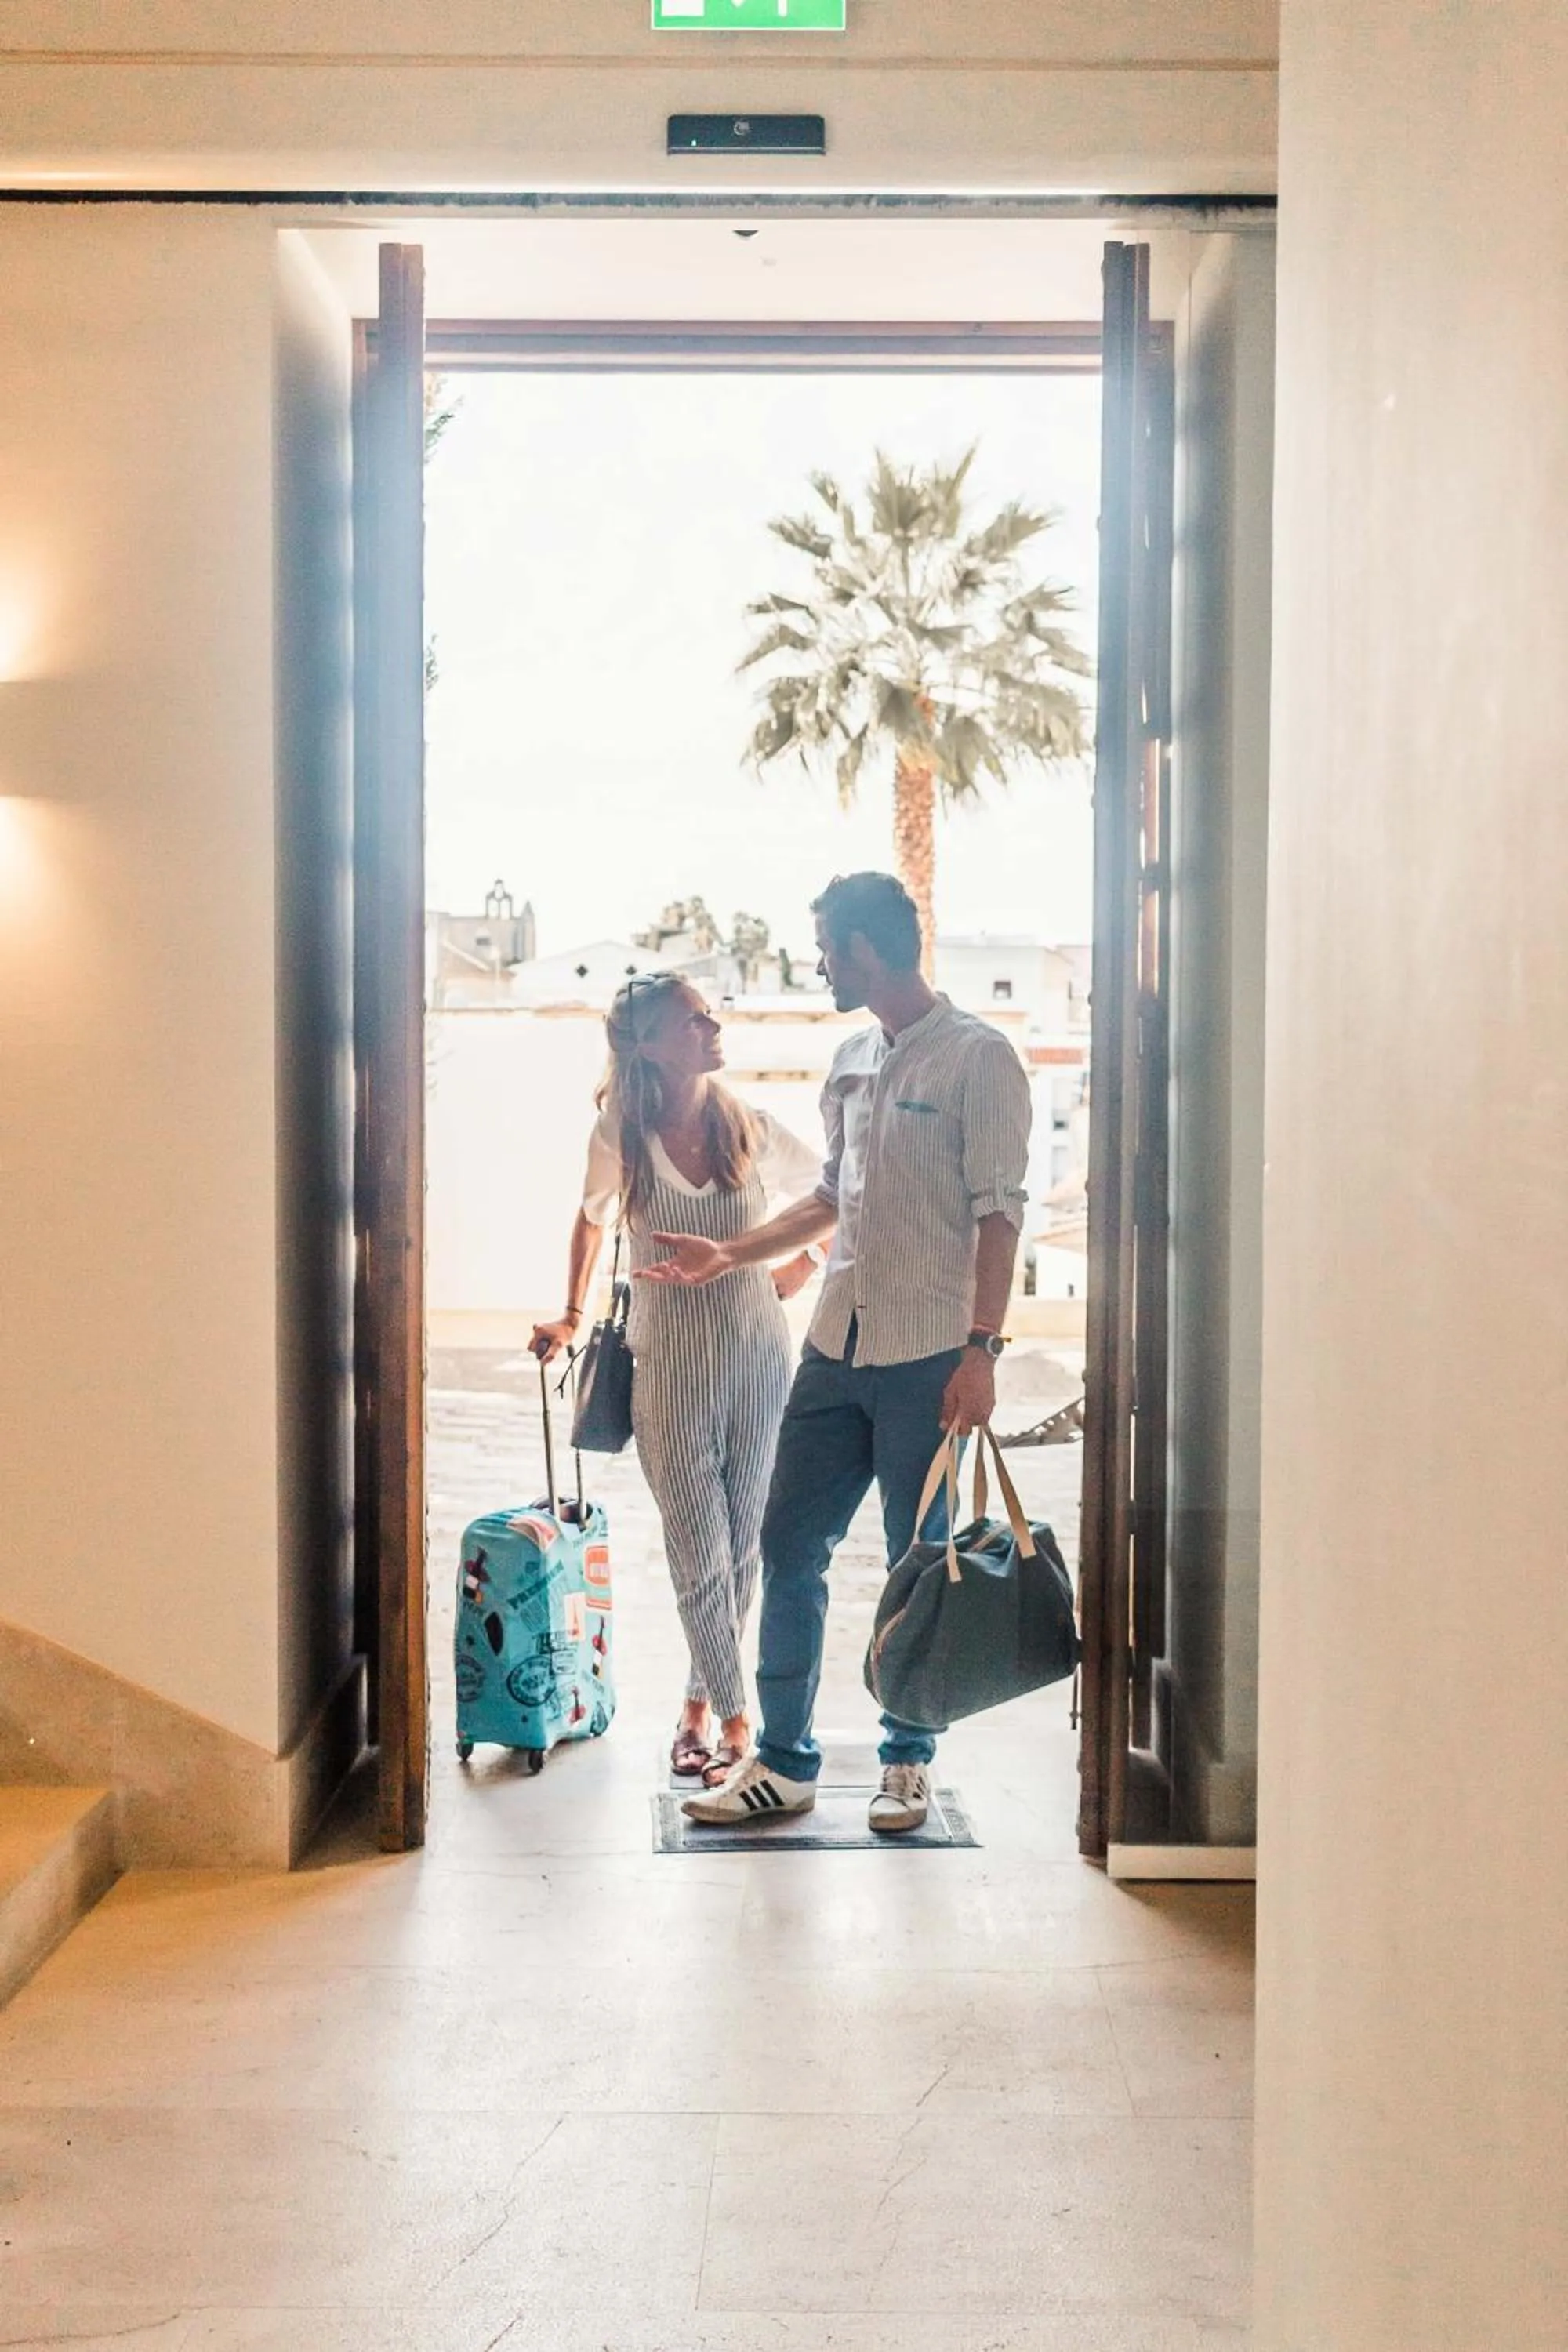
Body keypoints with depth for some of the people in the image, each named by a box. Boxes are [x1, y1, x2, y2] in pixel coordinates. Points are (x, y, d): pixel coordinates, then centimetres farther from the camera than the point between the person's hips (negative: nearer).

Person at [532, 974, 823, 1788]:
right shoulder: (621, 1138, -4)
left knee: (742, 1548, 8)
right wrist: (571, 1316, 16)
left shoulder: (752, 1130, -2)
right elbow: (591, 1222, 16)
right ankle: (734, 1719, 8)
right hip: (670, 1367, -1)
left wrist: (806, 1265, 7)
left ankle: (701, 1701, 26)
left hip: (758, 1359, 1)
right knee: (700, 1554, -2)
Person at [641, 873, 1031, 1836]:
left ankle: (908, 1762, 20)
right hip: (838, 1347, 7)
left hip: (929, 1355, -7)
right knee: (790, 1547, 7)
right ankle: (784, 1762, 17)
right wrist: (731, 1254, 22)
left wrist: (981, 1350, -18)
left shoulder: (979, 1056, -8)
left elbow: (999, 1211, -12)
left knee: (919, 1565, 4)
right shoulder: (853, 1060, 14)